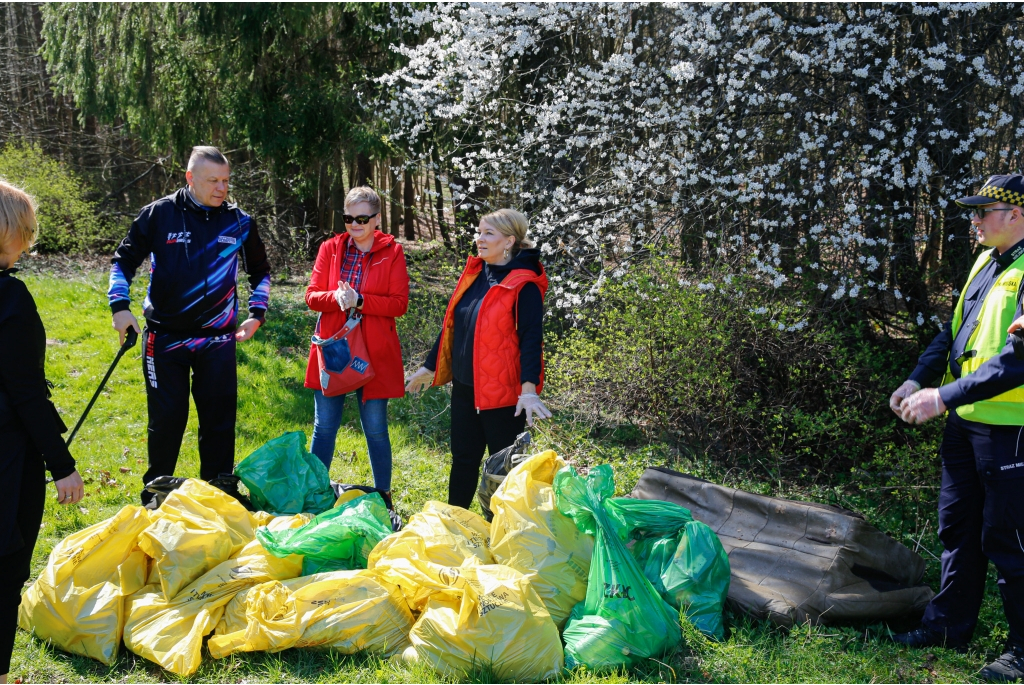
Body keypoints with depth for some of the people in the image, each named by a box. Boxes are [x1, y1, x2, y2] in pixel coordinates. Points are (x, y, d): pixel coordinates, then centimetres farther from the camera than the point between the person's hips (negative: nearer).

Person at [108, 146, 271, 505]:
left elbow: (260, 272, 17)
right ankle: (155, 498, 22)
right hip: (165, 338, -2)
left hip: (218, 341, 2)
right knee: (166, 421, 4)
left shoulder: (240, 222, 3)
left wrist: (256, 314, 6)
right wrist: (120, 306, -7)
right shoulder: (160, 214, -4)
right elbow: (124, 260, 4)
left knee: (220, 421, 5)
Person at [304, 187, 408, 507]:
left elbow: (400, 303, -6)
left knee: (376, 428, 5)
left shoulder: (392, 252, 0)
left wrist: (360, 301, -19)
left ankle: (383, 497, 18)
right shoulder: (330, 248, 7)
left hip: (374, 354, -2)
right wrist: (336, 297, -19)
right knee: (324, 426, 8)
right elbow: (312, 296, 2)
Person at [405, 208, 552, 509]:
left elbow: (531, 338, -18)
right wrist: (428, 367, 21)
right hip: (465, 386, 7)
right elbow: (451, 326, 17)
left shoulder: (524, 284, -12)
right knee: (463, 458, 16)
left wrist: (529, 389, -29)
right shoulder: (474, 274, 9)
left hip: (501, 391, -7)